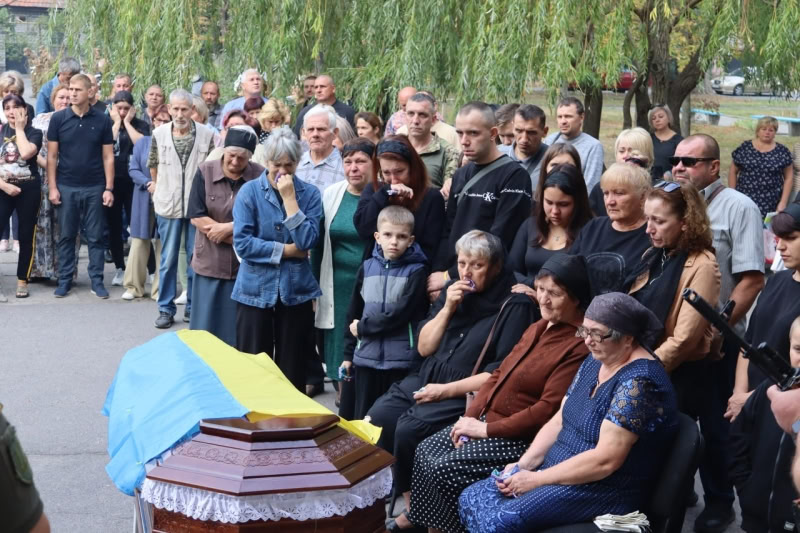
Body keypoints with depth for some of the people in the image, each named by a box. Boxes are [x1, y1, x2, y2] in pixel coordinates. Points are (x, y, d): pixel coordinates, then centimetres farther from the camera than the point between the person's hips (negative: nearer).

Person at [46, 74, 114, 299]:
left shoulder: (102, 120, 0)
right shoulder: (58, 118, 0)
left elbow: (108, 157, 2)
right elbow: (52, 156, 2)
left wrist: (109, 188, -4)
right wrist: (52, 186, -4)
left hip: (94, 187, 0)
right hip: (66, 187, 0)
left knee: (95, 237, 5)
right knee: (66, 236, 7)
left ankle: (97, 281, 11)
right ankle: (65, 280, 14)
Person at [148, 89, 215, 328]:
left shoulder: (207, 135, -6)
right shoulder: (159, 133, -1)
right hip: (168, 206, 1)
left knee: (196, 259, 7)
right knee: (168, 260, 5)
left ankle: (193, 307, 19)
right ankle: (166, 309, 14)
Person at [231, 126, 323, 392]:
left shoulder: (310, 193, 1)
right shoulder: (250, 191, -3)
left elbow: (307, 241, -13)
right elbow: (242, 243, -12)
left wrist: (290, 198, -14)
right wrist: (287, 250, -12)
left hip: (296, 290, 1)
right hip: (255, 289, -1)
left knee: (293, 369, 9)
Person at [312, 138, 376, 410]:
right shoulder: (331, 195, 5)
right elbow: (318, 243, 11)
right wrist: (315, 288, 11)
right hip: (337, 289, 3)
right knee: (339, 353, 9)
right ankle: (345, 416, 22)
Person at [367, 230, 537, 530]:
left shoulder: (514, 305, -9)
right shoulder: (454, 290, 10)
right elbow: (424, 347, 10)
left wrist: (448, 390, -17)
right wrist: (447, 309, -5)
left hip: (467, 395, -6)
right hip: (427, 380, 7)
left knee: (407, 430, -26)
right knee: (377, 419, -17)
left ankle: (415, 507, -5)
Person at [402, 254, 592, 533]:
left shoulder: (580, 346, -20)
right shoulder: (537, 328, 11)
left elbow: (548, 410, -24)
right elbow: (499, 374, 14)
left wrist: (486, 429, -19)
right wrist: (470, 416, -1)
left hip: (521, 438, -9)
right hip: (486, 420, 9)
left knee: (444, 469, -17)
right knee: (425, 452, 1)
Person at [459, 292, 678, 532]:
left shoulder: (639, 380, -22)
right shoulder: (595, 361, 7)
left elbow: (605, 460, -26)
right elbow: (558, 421, 11)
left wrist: (537, 480, -20)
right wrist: (524, 464, -4)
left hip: (604, 490, -9)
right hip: (559, 471, 9)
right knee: (471, 499, -3)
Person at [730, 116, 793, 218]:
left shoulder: (782, 152, 4)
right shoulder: (744, 148, 5)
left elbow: (788, 178, 5)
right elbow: (733, 172, 10)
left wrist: (783, 202, -2)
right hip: (744, 201, 0)